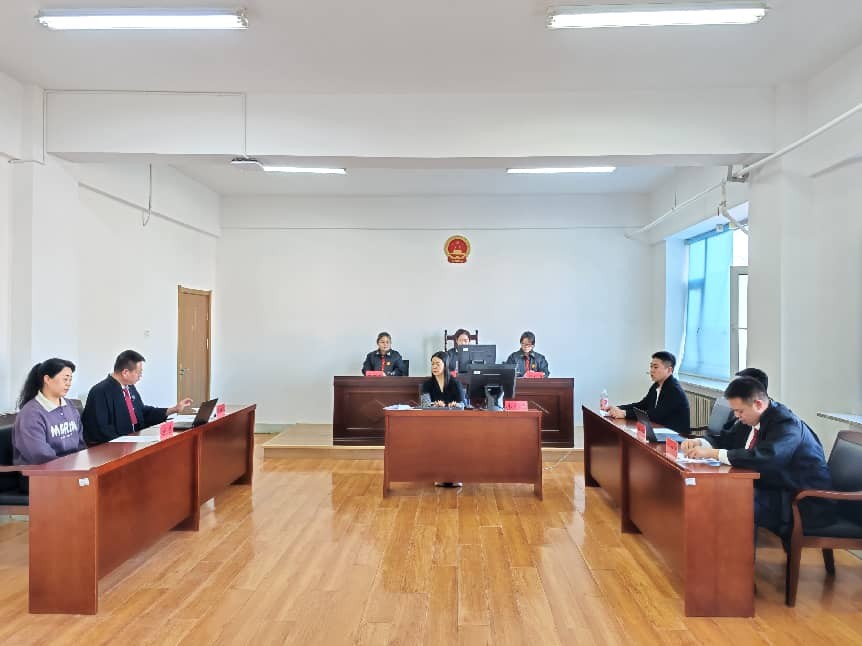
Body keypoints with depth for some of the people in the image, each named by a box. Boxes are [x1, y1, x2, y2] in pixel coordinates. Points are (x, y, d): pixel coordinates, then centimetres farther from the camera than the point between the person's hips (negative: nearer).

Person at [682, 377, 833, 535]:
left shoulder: (786, 424, -22)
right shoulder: (755, 420, 4)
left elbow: (762, 458, -37)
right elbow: (728, 440, 12)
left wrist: (712, 453, -34)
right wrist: (699, 443, -9)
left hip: (805, 504, -8)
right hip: (777, 491, 9)